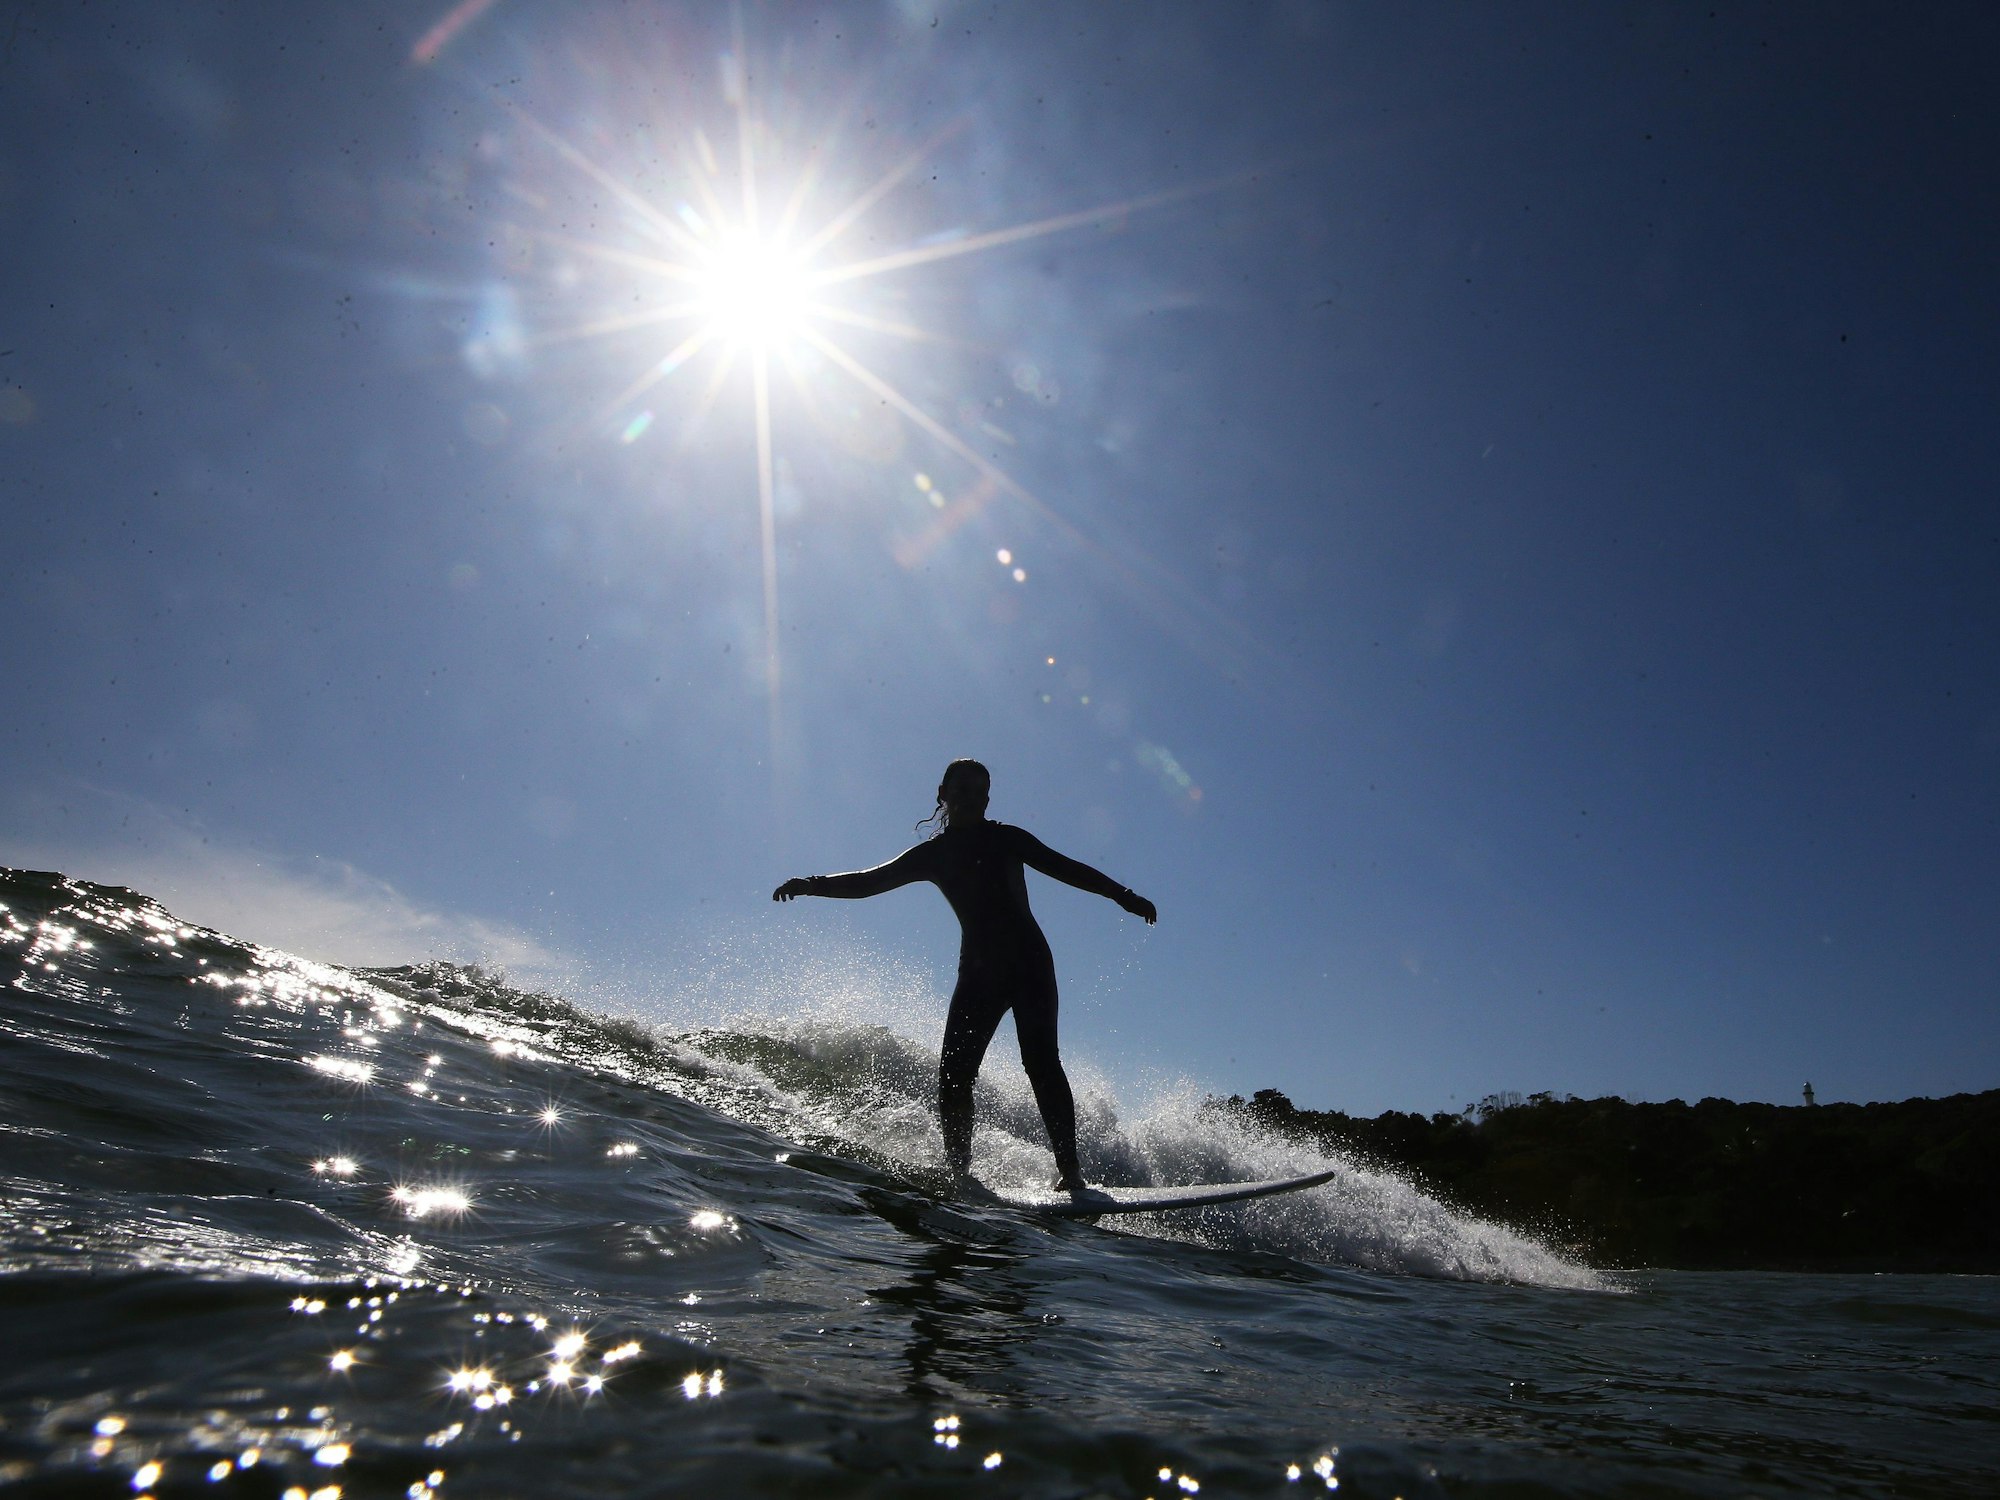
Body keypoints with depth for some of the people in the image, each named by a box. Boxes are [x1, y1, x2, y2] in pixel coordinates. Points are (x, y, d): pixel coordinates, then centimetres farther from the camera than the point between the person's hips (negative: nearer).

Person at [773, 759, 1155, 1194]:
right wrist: (812, 884, -7)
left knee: (1040, 1060, -15)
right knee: (953, 1071, -8)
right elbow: (870, 881, 8)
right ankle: (959, 1174, 1)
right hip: (978, 968, 3)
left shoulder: (1006, 838, 8)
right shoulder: (932, 854, 12)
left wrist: (1122, 895, -7)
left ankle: (1069, 1170, -13)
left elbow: (1065, 867, 4)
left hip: (1028, 961, -2)